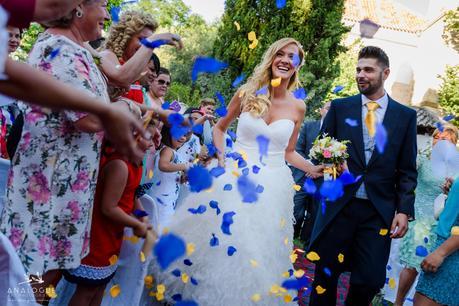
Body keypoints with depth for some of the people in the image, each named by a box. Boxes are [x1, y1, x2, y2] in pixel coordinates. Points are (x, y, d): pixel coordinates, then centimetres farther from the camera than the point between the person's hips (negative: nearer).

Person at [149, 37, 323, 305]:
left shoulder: (298, 107, 1)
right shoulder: (248, 93, -3)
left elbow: (288, 152, 11)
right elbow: (220, 127, 11)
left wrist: (313, 169, -4)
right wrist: (221, 155, -4)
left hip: (271, 187, 1)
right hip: (233, 178, 0)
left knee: (255, 250, 7)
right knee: (212, 240, 6)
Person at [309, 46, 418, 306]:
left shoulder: (406, 116, 6)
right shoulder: (339, 107, 6)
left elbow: (407, 170, 6)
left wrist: (404, 210, -3)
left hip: (380, 211, 0)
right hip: (338, 206, 0)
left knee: (370, 281, 2)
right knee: (325, 274, 8)